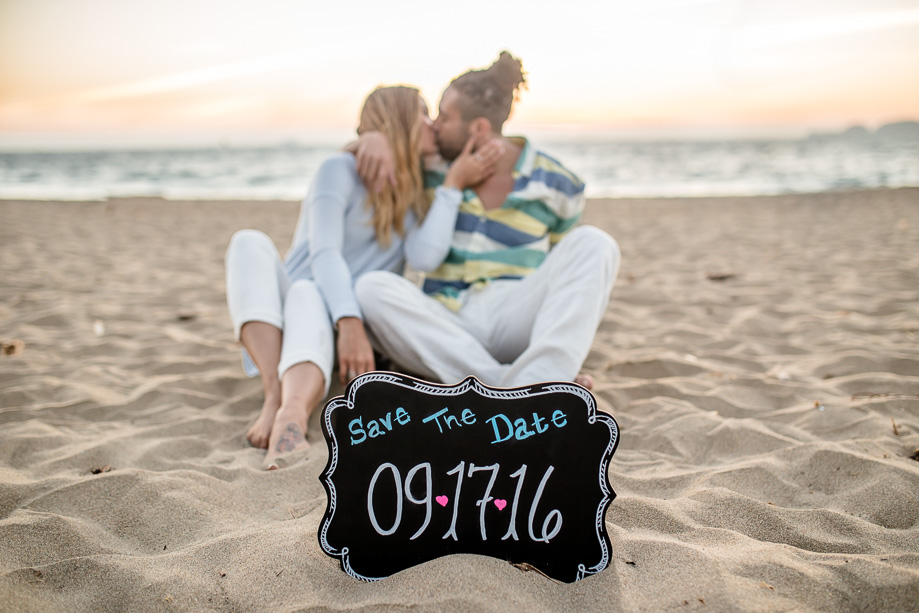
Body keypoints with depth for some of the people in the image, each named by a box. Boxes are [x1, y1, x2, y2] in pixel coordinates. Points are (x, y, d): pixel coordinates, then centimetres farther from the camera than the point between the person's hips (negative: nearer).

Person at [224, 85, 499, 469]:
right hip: (276, 320, -1)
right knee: (250, 243, -29)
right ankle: (275, 391, -44)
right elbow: (324, 254, -17)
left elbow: (423, 256, -10)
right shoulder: (342, 170, -3)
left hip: (354, 327, 1)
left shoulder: (416, 195, 10)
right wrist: (350, 324, -32)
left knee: (306, 294, -35)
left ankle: (293, 412, -66)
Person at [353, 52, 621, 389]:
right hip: (446, 325, 1)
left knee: (593, 244, -25)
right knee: (372, 287, -29)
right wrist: (376, 138, -2)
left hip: (513, 320, -1)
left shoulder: (558, 186, 4)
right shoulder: (439, 165, 9)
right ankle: (505, 384, -39)